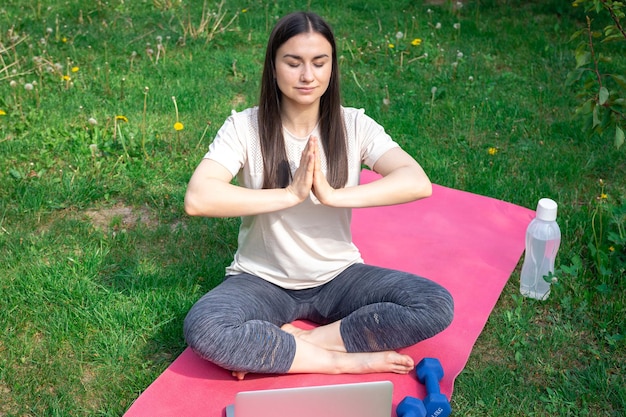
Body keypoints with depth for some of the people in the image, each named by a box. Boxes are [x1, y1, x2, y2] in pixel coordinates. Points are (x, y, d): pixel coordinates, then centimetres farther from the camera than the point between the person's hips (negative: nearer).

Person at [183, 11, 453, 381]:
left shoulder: (354, 125, -7)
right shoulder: (245, 126, -10)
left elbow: (419, 182, -21)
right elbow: (197, 198, -25)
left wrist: (333, 195, -31)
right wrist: (290, 194, -28)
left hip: (337, 277, 2)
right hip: (264, 281, -1)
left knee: (437, 305, -20)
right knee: (203, 328, -32)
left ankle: (291, 345, -16)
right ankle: (344, 361, -17)